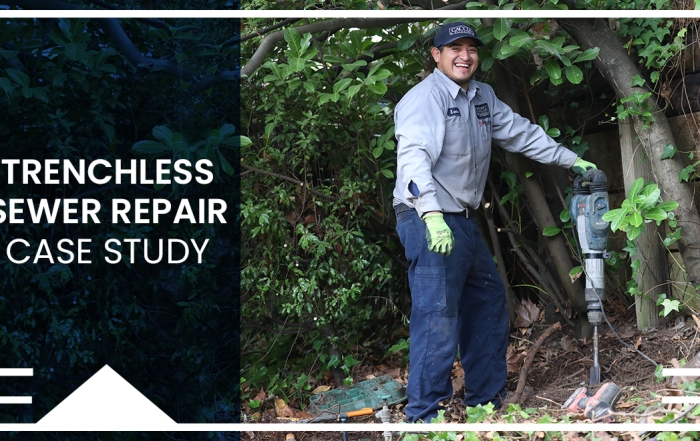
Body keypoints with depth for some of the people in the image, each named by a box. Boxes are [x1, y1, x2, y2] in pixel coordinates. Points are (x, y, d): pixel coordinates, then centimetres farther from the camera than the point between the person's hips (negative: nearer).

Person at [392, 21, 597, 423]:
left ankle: (487, 394, 34)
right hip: (428, 220, -10)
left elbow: (520, 132, 25)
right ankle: (424, 413, -12)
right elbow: (413, 157, -25)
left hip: (462, 220, 10)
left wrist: (571, 160, 25)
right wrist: (432, 214, -37)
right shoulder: (424, 98, -13)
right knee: (438, 315, -14)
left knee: (489, 301, 20)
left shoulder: (482, 96, 15)